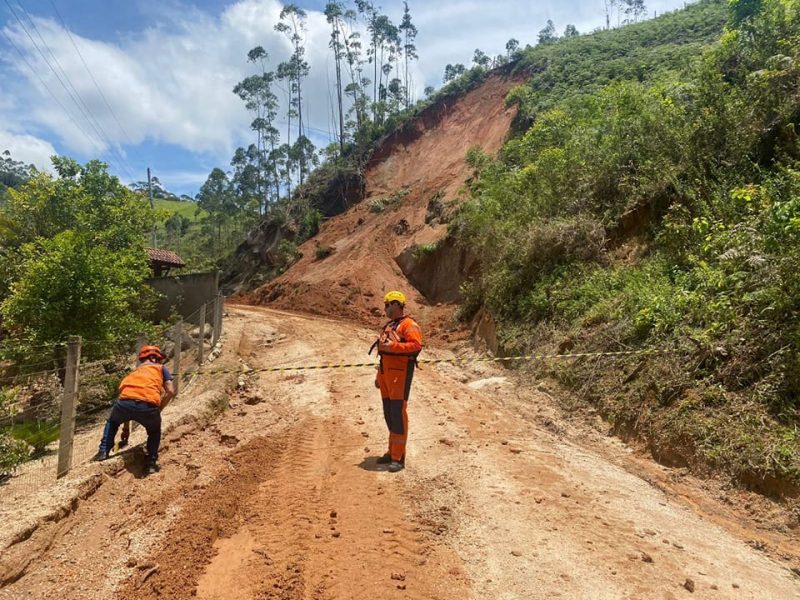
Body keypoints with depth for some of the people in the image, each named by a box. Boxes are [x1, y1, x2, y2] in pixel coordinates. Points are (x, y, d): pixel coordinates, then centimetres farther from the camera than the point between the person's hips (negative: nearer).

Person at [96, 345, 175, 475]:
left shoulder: (135, 371, 36)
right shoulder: (161, 368, 25)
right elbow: (171, 392, 11)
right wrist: (158, 409, 27)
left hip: (125, 402, 3)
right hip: (148, 406, -3)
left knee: (112, 422, 38)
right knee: (155, 432, 29)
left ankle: (103, 451, 26)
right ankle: (151, 462, 16)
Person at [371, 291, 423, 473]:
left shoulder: (408, 324, -7)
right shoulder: (389, 326, 22)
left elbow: (416, 345, -22)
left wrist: (393, 346, -25)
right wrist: (379, 376, 22)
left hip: (400, 373, -9)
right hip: (386, 372, 9)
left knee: (398, 413, -9)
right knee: (389, 413, 12)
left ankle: (398, 458, -4)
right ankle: (392, 452, 22)